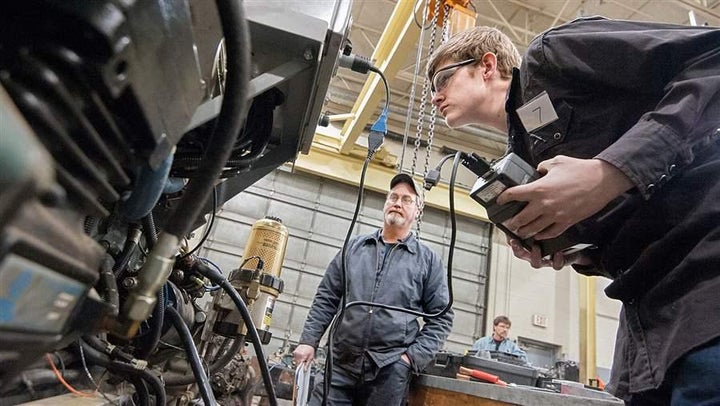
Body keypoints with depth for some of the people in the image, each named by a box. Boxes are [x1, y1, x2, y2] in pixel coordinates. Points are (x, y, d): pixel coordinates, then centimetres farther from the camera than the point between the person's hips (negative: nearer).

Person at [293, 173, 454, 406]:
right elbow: (326, 299, 11)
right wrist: (309, 341, 2)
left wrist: (413, 357, -7)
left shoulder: (428, 260, 5)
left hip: (391, 371, -1)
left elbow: (441, 317, 3)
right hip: (340, 364, 2)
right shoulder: (354, 247, 11)